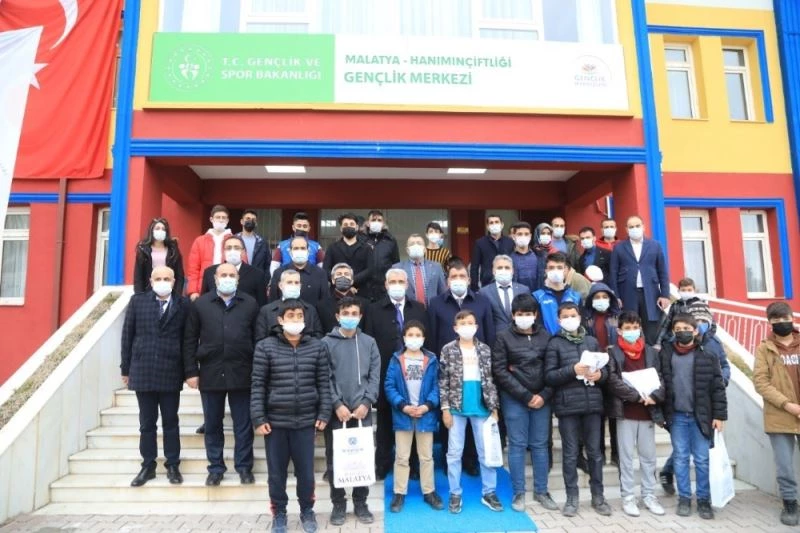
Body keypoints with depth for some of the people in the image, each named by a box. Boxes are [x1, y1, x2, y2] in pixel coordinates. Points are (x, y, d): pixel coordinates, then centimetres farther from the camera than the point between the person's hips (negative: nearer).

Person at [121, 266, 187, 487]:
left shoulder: (183, 305, 0)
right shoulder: (137, 301, 4)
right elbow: (127, 335, 5)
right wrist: (126, 368, 3)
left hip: (171, 372, -1)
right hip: (143, 371, 1)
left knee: (171, 422, 9)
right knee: (147, 423, 12)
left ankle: (173, 465, 20)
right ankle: (148, 466, 24)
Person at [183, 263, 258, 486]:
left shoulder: (250, 304, 2)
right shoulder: (200, 304, 4)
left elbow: (258, 339, 2)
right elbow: (190, 340, 4)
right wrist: (191, 371, -1)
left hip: (241, 374, -1)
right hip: (210, 374, 1)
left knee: (243, 424, 8)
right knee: (212, 424, 13)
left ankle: (244, 467, 22)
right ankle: (216, 468, 27)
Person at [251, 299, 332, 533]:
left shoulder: (317, 346, 1)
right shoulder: (265, 347, -3)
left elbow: (324, 383, 3)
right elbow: (258, 385, -3)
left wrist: (324, 414, -1)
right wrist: (258, 419, -6)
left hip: (306, 421, 1)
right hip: (275, 421, 0)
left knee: (306, 471, 9)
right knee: (276, 472, 11)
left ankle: (307, 511, 31)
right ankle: (279, 513, 31)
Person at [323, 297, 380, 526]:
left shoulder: (369, 342, 7)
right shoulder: (327, 342, 1)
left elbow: (375, 376, 3)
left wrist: (366, 403, -8)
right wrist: (337, 405, -13)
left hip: (363, 410, 2)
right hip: (336, 411, -1)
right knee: (335, 459, 6)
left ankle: (361, 503, 23)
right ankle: (338, 504, 22)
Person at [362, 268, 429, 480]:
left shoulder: (418, 308, 7)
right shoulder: (374, 310, 0)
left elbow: (426, 339, 6)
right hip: (385, 374, -1)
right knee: (385, 421, 11)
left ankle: (411, 464, 24)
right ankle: (382, 464, 26)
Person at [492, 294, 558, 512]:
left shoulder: (546, 336, 5)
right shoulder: (504, 337, -2)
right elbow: (499, 371, -7)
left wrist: (544, 395, -9)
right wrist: (525, 395, -11)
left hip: (542, 399, 2)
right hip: (514, 399, -2)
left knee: (540, 445, 10)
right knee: (517, 445, 4)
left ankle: (541, 491, 23)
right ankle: (518, 493, 16)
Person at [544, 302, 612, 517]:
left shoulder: (592, 341, 11)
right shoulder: (555, 344, 1)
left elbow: (605, 369, 14)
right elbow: (549, 376, -5)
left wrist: (600, 374, -8)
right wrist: (572, 370, -17)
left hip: (592, 403, 3)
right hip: (568, 405, -3)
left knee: (595, 451, 11)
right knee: (570, 453, 5)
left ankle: (598, 496, 24)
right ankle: (571, 498, 16)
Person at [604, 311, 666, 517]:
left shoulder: (651, 352, 10)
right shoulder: (613, 352, -2)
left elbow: (660, 378, 5)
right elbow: (613, 381, -11)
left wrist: (654, 396, -14)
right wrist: (637, 396, -17)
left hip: (648, 412, 3)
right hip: (625, 411, -3)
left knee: (648, 456, 11)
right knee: (626, 456, 4)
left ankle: (649, 496, 24)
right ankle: (628, 497, 14)